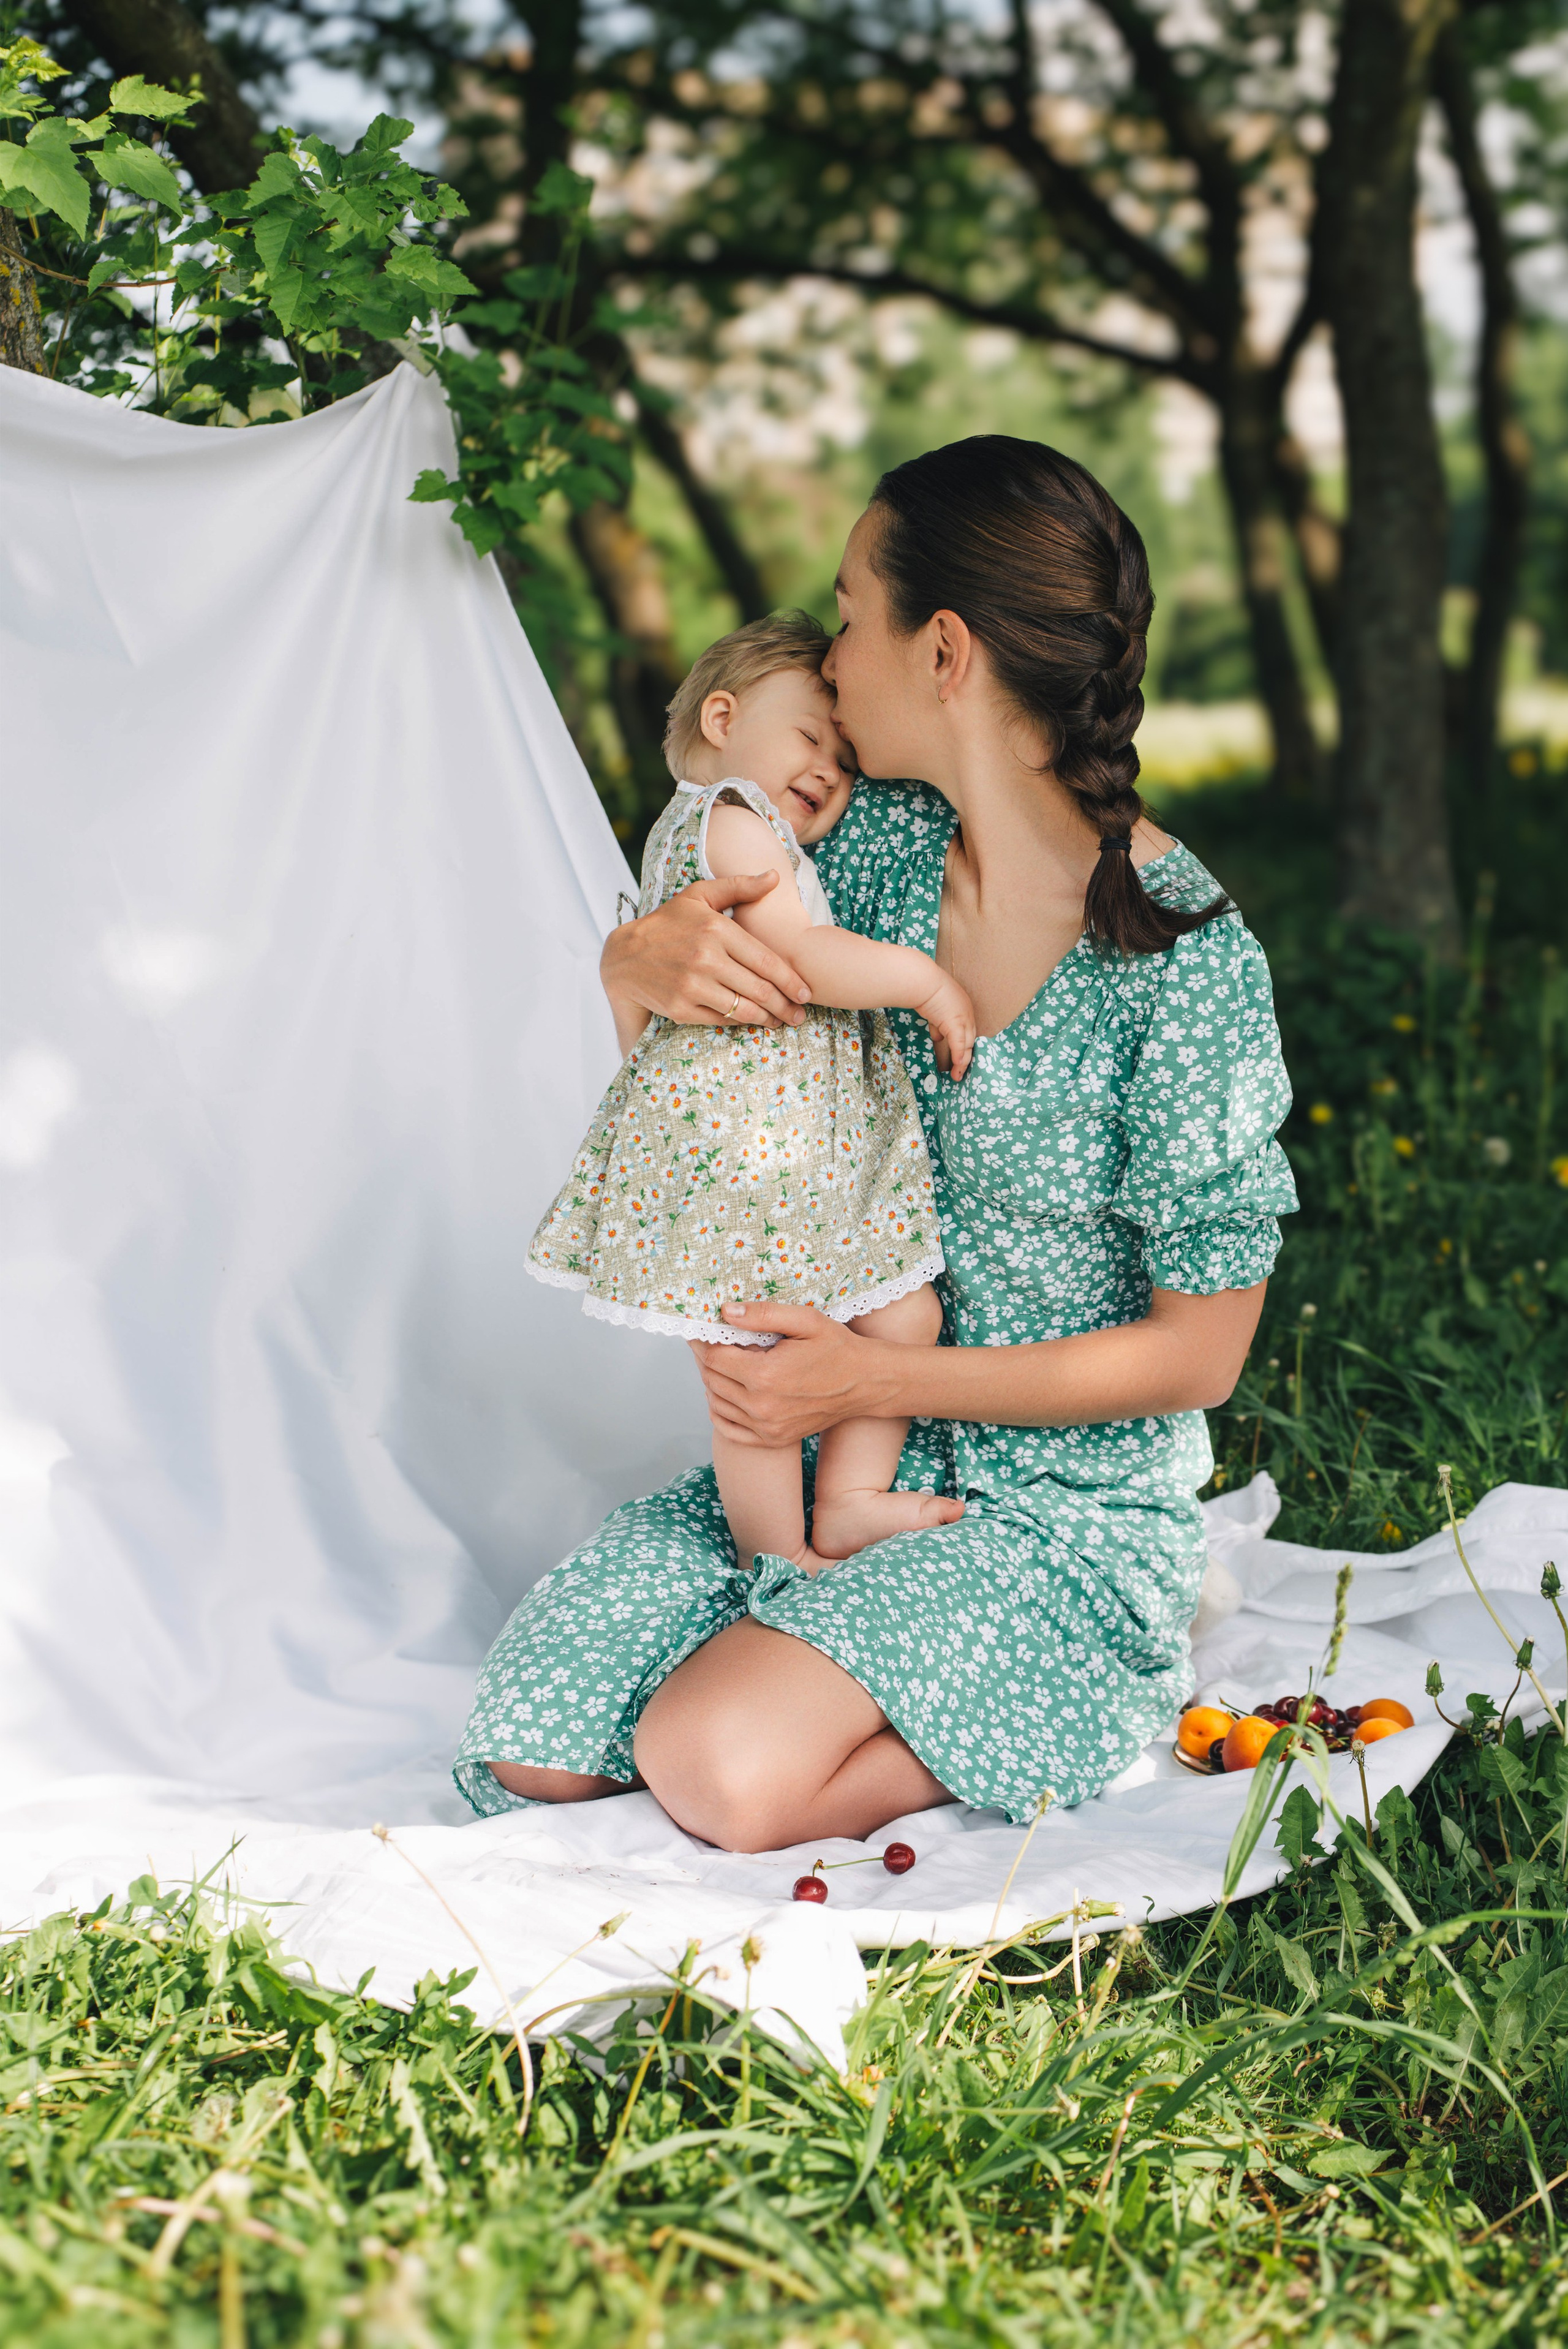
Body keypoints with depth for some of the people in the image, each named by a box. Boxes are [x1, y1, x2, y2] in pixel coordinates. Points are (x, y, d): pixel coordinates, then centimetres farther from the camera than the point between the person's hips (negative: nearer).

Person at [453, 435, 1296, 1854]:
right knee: (533, 1746, -6)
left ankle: (1101, 1695, -1)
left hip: (1066, 1508, -6)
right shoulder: (889, 846, -3)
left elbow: (1199, 1353, -16)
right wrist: (643, 965, -15)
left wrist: (877, 1381, -19)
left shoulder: (1186, 958, -20)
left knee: (724, 1769, -24)